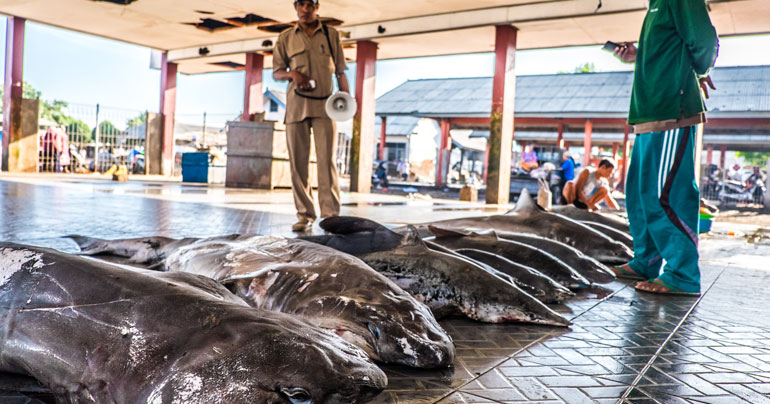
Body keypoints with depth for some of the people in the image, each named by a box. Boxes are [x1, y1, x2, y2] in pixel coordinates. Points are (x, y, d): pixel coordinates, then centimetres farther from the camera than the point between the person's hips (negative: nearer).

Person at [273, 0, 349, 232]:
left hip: (325, 104, -1)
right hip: (296, 104, 2)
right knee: (298, 161, -1)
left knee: (327, 160, -9)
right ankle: (305, 215, 5)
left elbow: (340, 72, 11)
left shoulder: (331, 35, 12)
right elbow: (276, 72, 12)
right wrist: (292, 74, -10)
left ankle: (330, 215, -9)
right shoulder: (286, 38, 13)